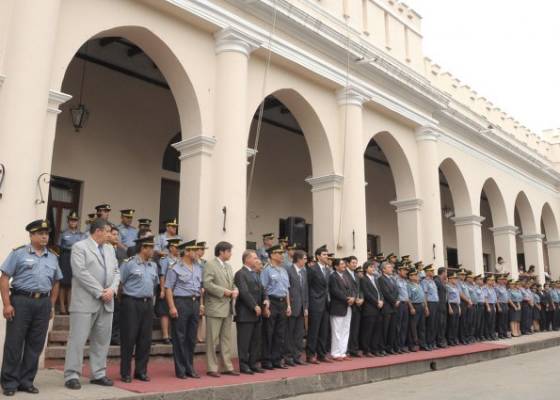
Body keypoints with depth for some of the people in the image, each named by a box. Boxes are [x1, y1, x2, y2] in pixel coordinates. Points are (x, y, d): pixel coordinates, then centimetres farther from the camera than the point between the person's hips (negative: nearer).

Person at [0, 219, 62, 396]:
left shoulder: (52, 257, 13)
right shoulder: (19, 253, 0)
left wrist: (52, 305, 14)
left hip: (43, 303, 4)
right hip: (21, 301, -4)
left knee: (35, 345, 8)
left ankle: (26, 381, 19)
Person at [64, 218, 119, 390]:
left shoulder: (110, 249, 16)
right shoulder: (79, 247, -4)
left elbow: (116, 271, 14)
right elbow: (81, 273, -14)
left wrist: (112, 289, -5)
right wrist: (100, 292, -15)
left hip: (106, 302, 7)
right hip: (85, 302, -6)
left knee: (102, 340, 10)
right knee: (78, 339, -3)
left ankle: (98, 374, 18)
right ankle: (72, 376, 5)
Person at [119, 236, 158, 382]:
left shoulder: (153, 266, 12)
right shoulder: (129, 264, -8)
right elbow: (119, 282, -6)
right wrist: (126, 294, 0)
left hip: (147, 304, 6)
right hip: (131, 304, -6)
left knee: (145, 339, 8)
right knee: (129, 339, 0)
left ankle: (141, 371, 19)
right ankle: (125, 373, 11)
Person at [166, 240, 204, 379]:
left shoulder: (198, 268, 14)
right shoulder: (175, 268, -6)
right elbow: (168, 288, -10)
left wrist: (201, 304, 12)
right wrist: (172, 307, -16)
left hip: (195, 303, 6)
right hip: (181, 302, -6)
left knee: (192, 337, 11)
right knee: (179, 338, 1)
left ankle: (190, 368, 22)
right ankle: (180, 370, 11)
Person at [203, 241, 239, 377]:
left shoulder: (228, 266, 17)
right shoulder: (210, 265, -8)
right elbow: (207, 284, -18)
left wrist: (235, 290, -2)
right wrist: (224, 291, -17)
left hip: (227, 308, 8)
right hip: (215, 308, -8)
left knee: (226, 339, 12)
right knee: (212, 339, 0)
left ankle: (228, 366, 19)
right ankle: (212, 368, 9)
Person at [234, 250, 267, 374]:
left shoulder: (256, 274, 18)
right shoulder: (240, 274, -11)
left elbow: (261, 289, 19)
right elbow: (244, 292, -18)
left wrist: (265, 299, 0)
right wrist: (255, 306, -18)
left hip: (257, 313, 9)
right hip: (245, 313, -9)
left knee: (256, 340, 12)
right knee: (244, 341, 0)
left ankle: (253, 363, 20)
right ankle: (243, 365, 7)